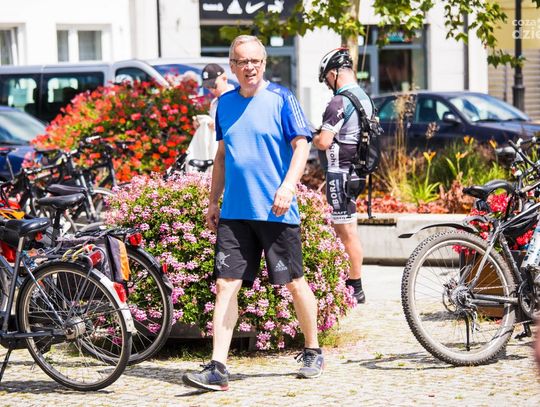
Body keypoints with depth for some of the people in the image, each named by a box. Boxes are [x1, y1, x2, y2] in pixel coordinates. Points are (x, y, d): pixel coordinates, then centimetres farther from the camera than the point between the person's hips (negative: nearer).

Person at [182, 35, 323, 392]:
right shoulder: (225, 103, 11)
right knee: (225, 285, -4)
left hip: (277, 212, -4)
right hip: (234, 213, 4)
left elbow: (301, 145, -7)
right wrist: (213, 201, 16)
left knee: (294, 282, 6)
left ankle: (313, 353, 25)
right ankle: (218, 368, -6)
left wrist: (287, 186, -21)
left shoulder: (281, 99, -3)